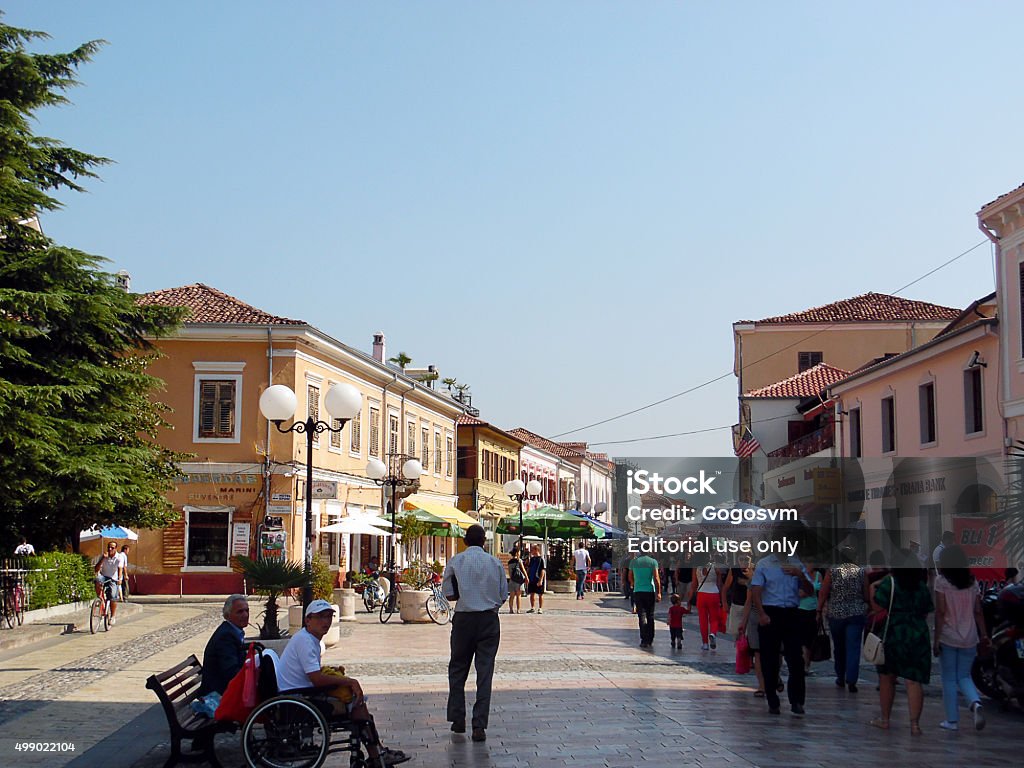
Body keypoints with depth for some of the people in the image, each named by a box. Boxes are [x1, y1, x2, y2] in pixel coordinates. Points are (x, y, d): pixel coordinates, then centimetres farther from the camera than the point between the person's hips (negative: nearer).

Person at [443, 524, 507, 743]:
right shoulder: (494, 562, 1)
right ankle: (479, 726, -4)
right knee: (485, 671, 0)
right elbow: (503, 595, 4)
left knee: (457, 669, 15)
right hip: (489, 619, 1)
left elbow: (449, 593, -1)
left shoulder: (455, 562, -2)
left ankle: (458, 719, 17)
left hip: (464, 619, 0)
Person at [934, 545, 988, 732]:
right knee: (964, 676, 14)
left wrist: (936, 639, -9)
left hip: (948, 637, -4)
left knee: (949, 679, 8)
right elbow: (978, 612, 4)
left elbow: (940, 612, -11)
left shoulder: (941, 581, -8)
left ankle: (952, 720, 10)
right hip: (969, 638, 4)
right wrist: (984, 635, 11)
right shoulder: (972, 582, 4)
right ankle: (976, 703, -13)